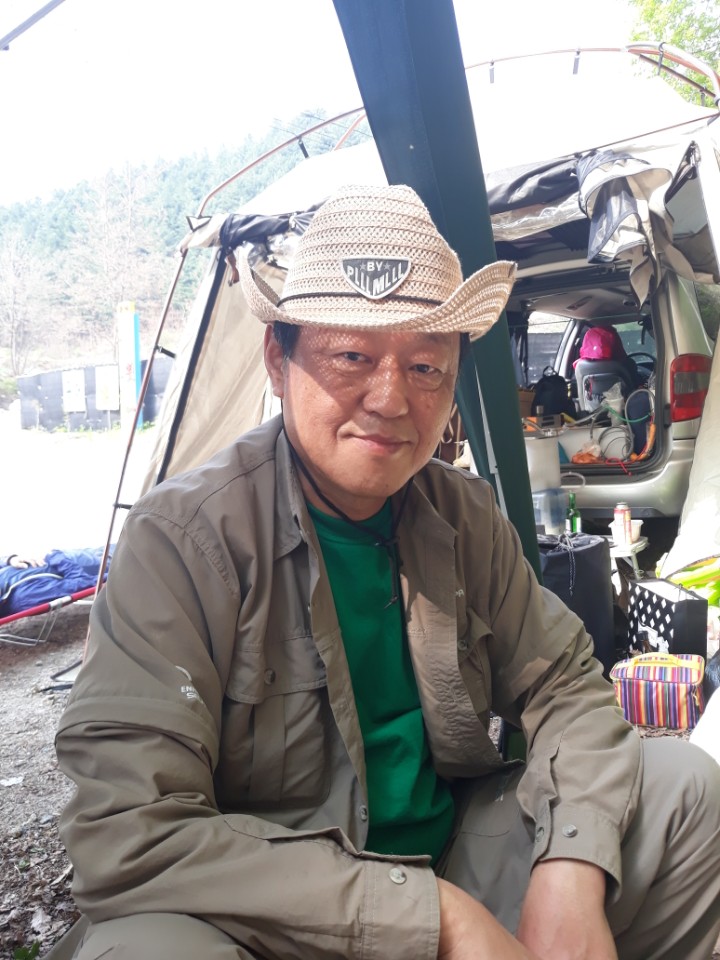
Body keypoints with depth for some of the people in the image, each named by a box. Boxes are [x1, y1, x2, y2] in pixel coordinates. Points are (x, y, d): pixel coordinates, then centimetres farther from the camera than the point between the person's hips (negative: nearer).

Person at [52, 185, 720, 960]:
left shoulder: (465, 515, -4)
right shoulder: (181, 538, -22)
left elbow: (563, 683, 3)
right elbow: (127, 833, -26)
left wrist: (573, 874, -17)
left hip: (458, 856, 6)